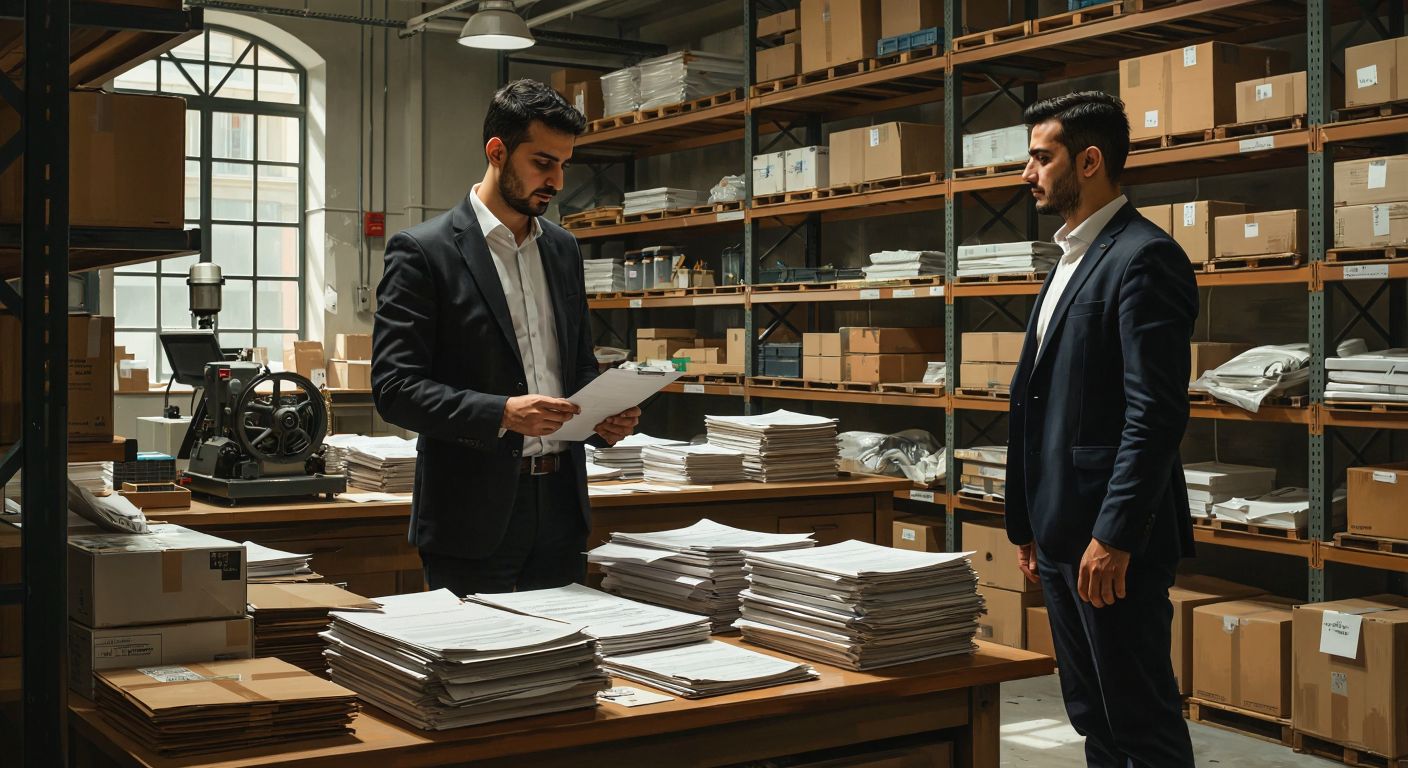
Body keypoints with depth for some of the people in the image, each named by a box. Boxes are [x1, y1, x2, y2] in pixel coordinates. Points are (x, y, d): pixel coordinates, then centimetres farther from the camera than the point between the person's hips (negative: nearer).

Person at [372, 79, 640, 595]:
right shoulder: (422, 252, -7)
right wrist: (502, 414, -24)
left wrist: (605, 414, -2)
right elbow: (394, 387, -13)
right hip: (473, 513, -6)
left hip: (561, 509, 6)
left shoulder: (562, 249, 12)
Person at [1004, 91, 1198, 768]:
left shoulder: (1143, 256, -13)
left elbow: (1157, 413, -20)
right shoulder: (1070, 259, 17)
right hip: (1062, 532, 10)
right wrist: (1028, 523, 19)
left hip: (1112, 538, -10)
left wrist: (1113, 536, -22)